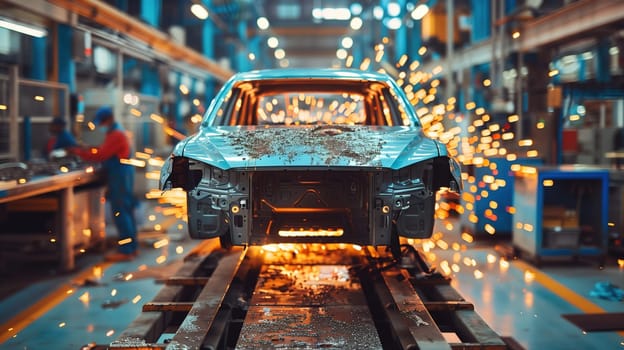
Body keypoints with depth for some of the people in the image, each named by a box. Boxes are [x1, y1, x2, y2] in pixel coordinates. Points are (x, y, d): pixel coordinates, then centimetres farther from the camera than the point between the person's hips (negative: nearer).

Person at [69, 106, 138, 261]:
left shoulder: (116, 135, -16)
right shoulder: (115, 132, 17)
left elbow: (101, 155, -21)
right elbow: (104, 152, 18)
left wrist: (78, 152, -15)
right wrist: (86, 151, 6)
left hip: (119, 177, -11)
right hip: (122, 175, 11)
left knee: (120, 213, -9)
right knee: (126, 212, 13)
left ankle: (125, 250, -8)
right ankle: (131, 247, 20)